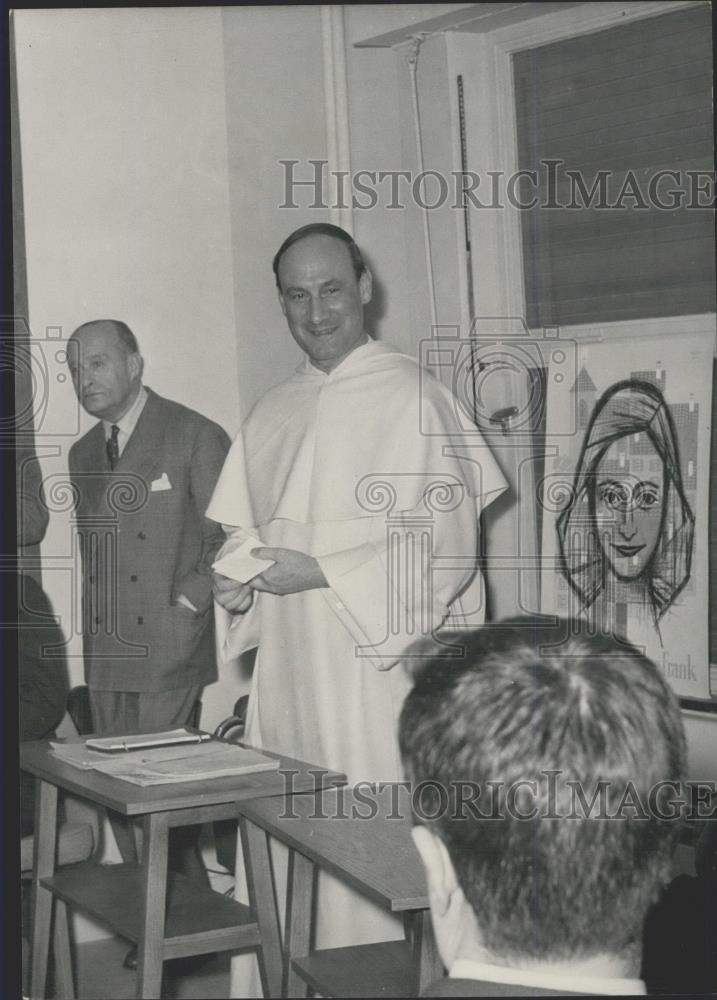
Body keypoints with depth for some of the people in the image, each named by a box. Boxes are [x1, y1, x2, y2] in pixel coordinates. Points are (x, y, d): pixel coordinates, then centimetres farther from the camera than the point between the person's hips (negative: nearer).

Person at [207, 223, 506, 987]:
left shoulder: (410, 396, -5)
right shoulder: (273, 414, 15)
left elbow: (445, 545, -11)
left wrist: (319, 571, -17)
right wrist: (239, 578, -1)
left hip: (380, 661, -5)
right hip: (288, 672, 6)